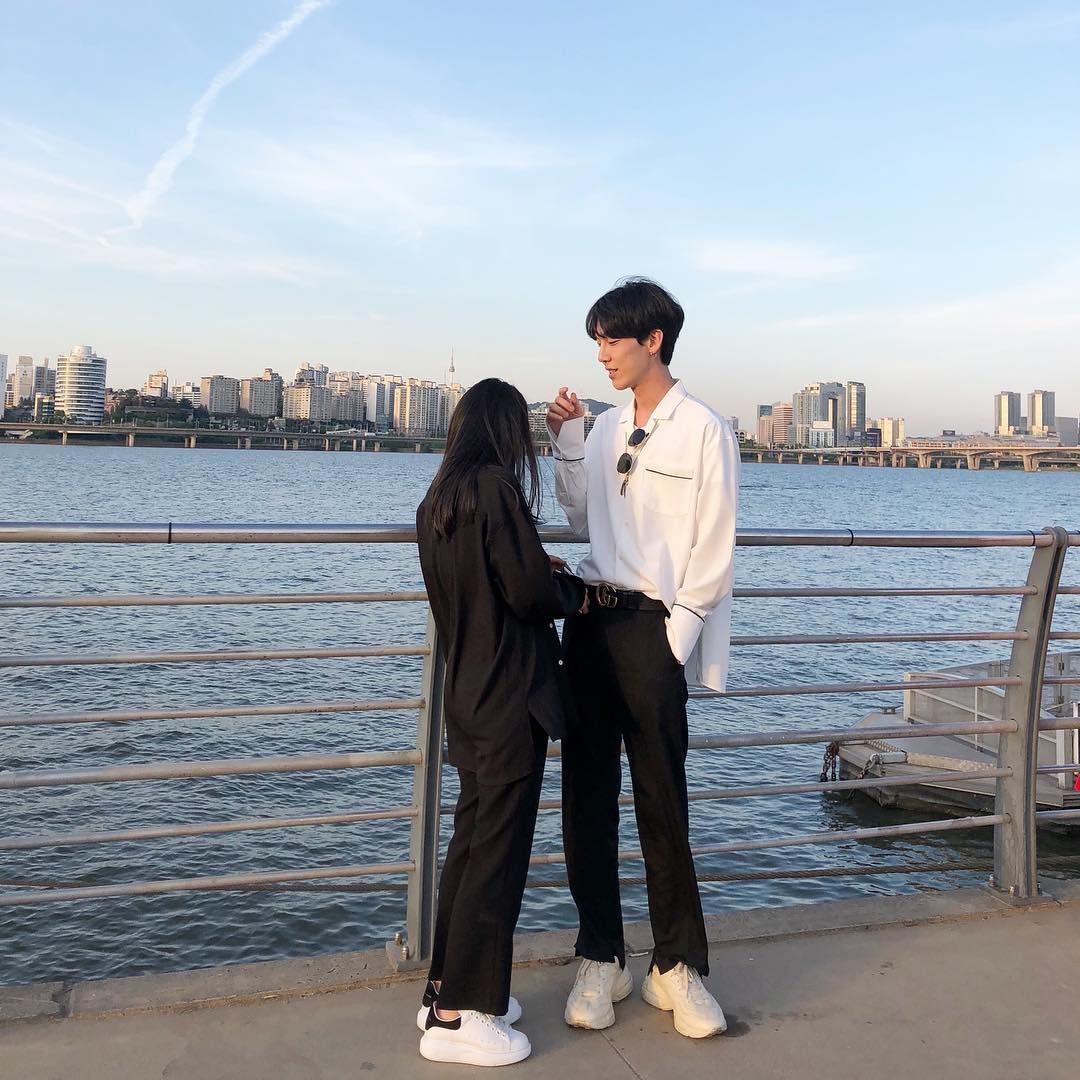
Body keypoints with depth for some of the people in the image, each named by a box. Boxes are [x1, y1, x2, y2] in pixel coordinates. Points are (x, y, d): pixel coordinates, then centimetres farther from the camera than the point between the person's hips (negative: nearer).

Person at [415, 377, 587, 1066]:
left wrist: (541, 573, 17)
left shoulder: (437, 502, 10)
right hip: (511, 697, -9)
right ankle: (458, 1016, 8)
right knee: (499, 850, 0)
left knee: (472, 840, 17)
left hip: (467, 693, 9)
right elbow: (532, 591, -18)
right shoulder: (497, 486, -15)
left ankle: (448, 987, 28)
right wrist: (575, 591, 1)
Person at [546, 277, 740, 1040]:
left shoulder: (705, 431, -7)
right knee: (586, 797, 8)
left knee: (662, 804, 1)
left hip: (652, 628, -6)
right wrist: (567, 443, 5)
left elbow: (713, 555, -8)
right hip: (589, 618, 6)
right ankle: (602, 958, 21)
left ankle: (678, 966, 17)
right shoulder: (606, 428, 11)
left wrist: (672, 645, -11)